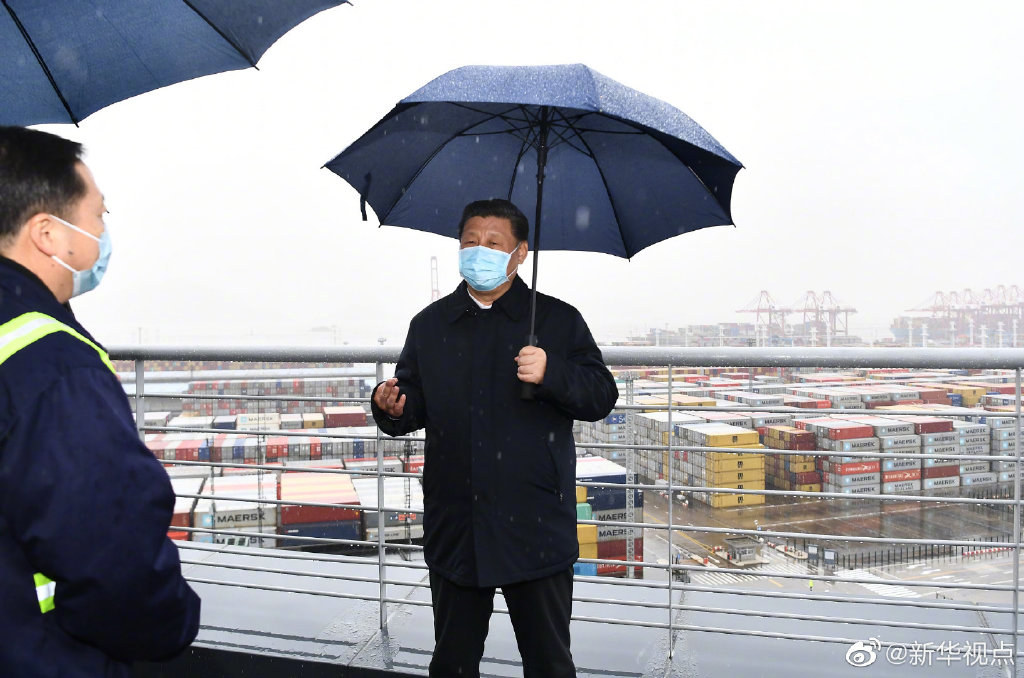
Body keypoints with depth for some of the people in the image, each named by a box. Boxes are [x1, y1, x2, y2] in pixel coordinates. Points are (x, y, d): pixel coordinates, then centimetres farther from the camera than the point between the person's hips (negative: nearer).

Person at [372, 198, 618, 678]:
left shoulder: (558, 320, 2)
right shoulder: (430, 324, 11)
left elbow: (601, 398, -4)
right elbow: (414, 407, 12)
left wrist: (551, 373, -22)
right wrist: (392, 408, -11)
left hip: (536, 528, -2)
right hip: (455, 530, 3)